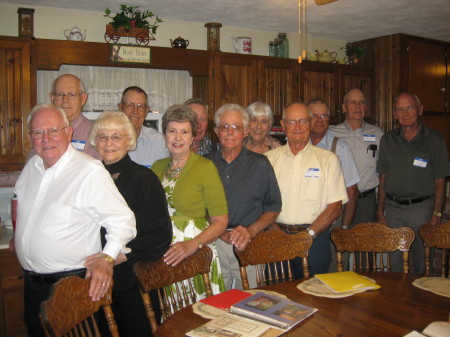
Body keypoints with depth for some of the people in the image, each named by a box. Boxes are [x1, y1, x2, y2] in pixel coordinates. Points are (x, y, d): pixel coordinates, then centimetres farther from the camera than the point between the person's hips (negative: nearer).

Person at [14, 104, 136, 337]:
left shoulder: (90, 171, -21)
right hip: (32, 282, 7)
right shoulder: (32, 166, 4)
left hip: (70, 284, -7)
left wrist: (107, 258, -32)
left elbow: (122, 220, -22)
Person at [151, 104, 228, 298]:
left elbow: (220, 221, -8)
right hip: (162, 256, 4)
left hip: (196, 255, -4)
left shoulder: (205, 167, -6)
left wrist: (193, 244, -22)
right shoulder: (157, 167, 8)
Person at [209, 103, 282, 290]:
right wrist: (223, 233, -10)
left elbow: (273, 207, 3)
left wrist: (250, 231, -13)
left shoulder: (260, 164, 5)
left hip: (250, 245, -1)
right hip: (214, 243, 1)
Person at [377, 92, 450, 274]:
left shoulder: (434, 139, -1)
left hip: (421, 208, -2)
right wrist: (380, 210, 5)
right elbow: (383, 178, 10)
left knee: (422, 259, 6)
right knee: (395, 259, 9)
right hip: (392, 208, 3)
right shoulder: (388, 140, 7)